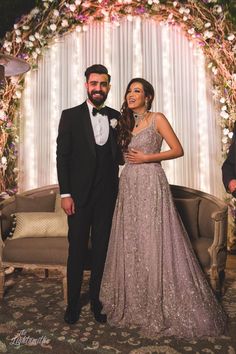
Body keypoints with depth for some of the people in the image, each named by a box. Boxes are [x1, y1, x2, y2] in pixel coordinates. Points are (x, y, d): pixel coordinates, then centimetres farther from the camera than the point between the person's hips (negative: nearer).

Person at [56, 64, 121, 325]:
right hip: (80, 194, -2)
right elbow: (62, 156, -5)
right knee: (77, 250, 8)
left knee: (101, 249, 13)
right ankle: (73, 303, 27)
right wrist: (65, 194, -9)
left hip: (107, 195, 3)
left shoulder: (116, 117, 8)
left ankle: (96, 299, 31)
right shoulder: (71, 116, -1)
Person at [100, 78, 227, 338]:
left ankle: (160, 309, 15)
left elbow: (178, 150, -5)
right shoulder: (125, 122, 16)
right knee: (130, 244, 9)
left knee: (153, 244, -3)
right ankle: (133, 304, 26)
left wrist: (147, 157, -12)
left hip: (151, 185, -6)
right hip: (128, 186, 6)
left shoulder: (157, 119, -1)